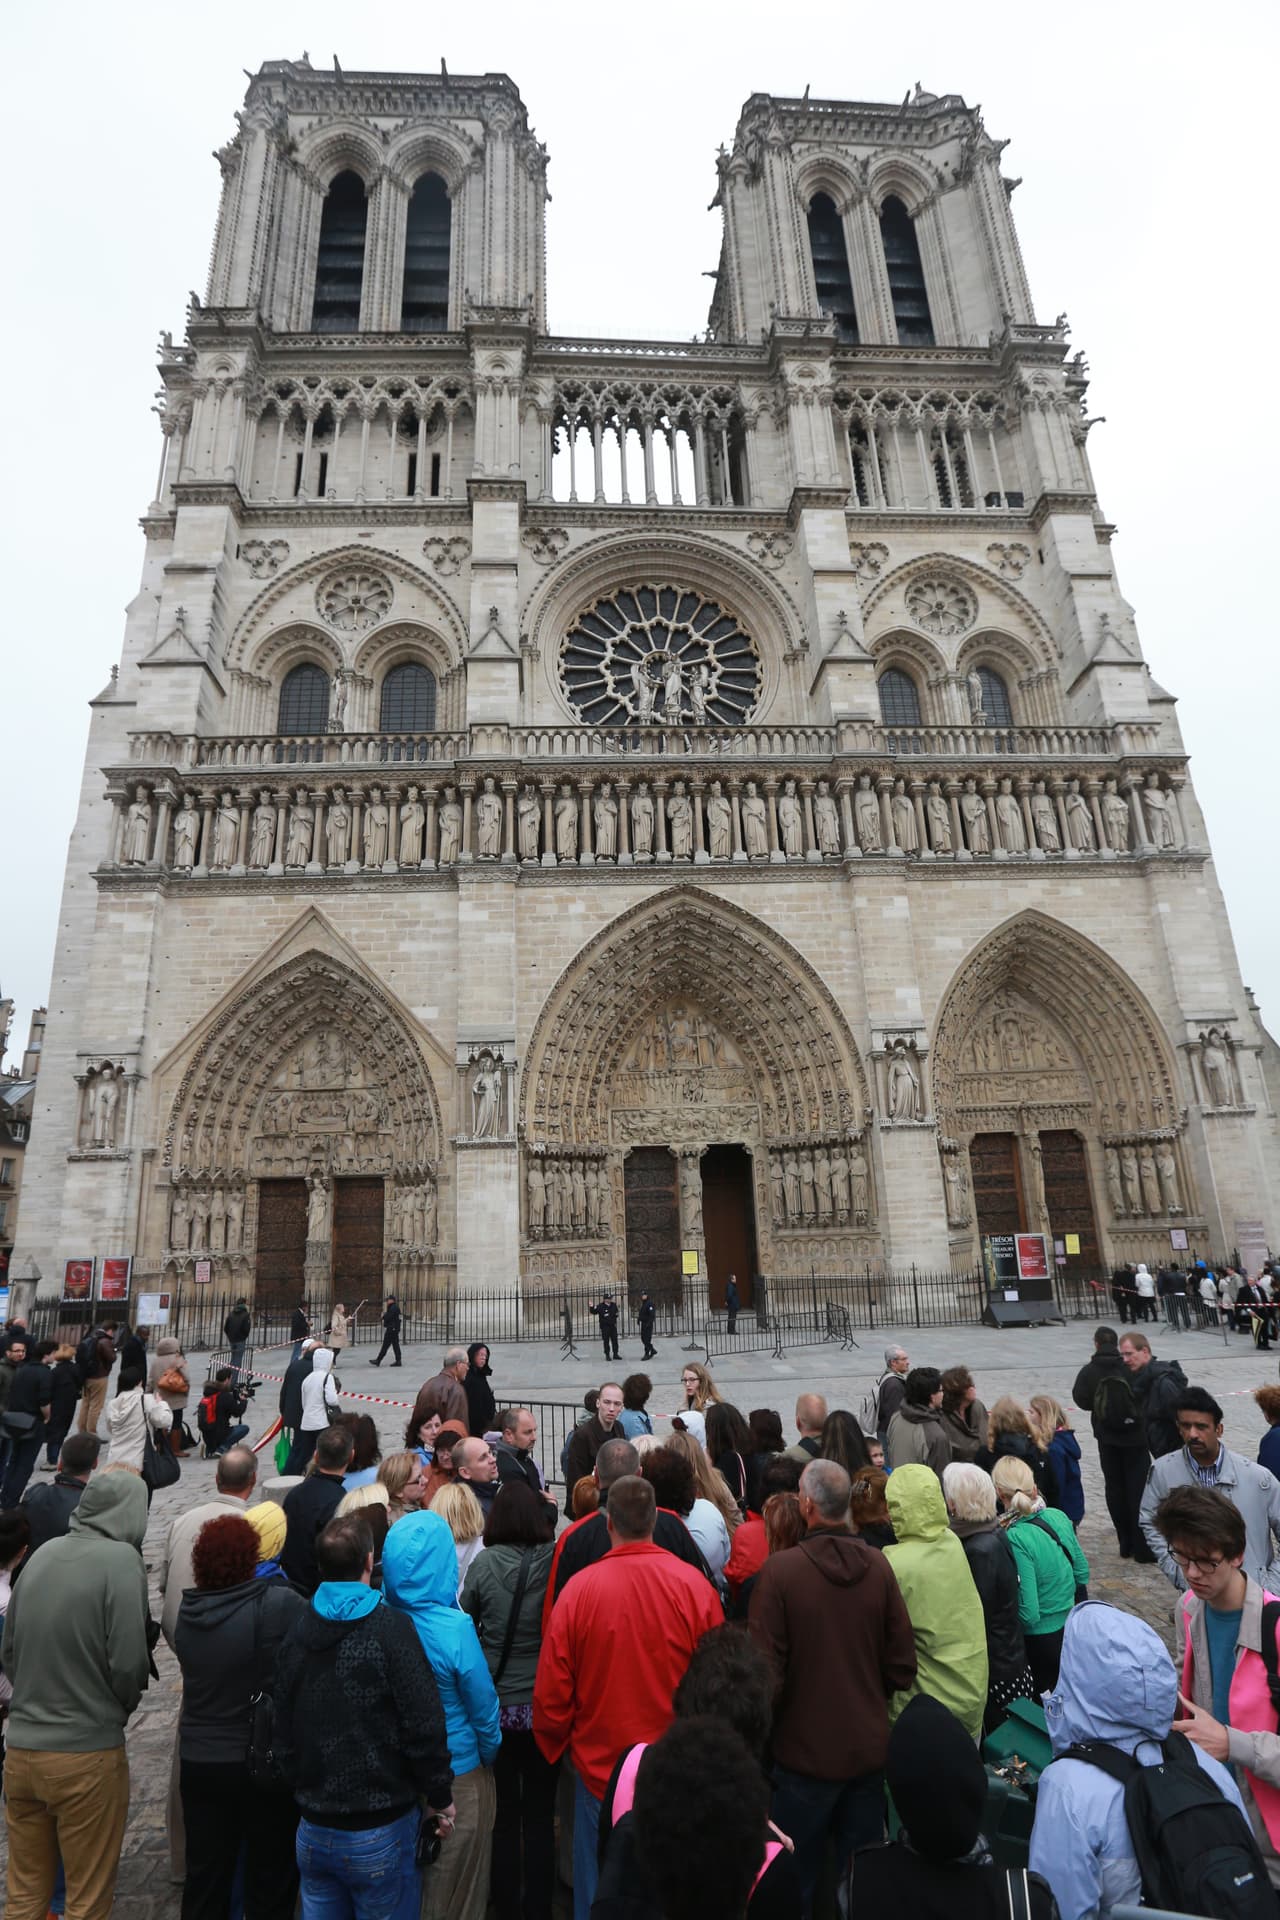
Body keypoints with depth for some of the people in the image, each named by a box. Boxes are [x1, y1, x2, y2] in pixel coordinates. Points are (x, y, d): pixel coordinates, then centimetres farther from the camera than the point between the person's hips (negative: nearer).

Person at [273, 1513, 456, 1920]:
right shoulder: (392, 1630, -19)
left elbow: (283, 1734, 7)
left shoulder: (296, 1637, -2)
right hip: (380, 1829, -5)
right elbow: (425, 1727, -19)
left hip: (313, 1828, 5)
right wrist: (440, 1799, -5)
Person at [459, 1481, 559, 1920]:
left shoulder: (483, 1564, -16)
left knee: (503, 1809, 20)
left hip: (496, 1702, 0)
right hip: (544, 1702, 0)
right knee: (540, 1812, 16)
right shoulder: (555, 1560, -17)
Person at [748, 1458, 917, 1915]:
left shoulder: (779, 1569, -23)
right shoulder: (878, 1566, -12)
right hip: (869, 1746, 3)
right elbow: (902, 1664, -2)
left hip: (804, 1750, -3)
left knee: (797, 1879, 16)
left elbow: (765, 1670, -17)